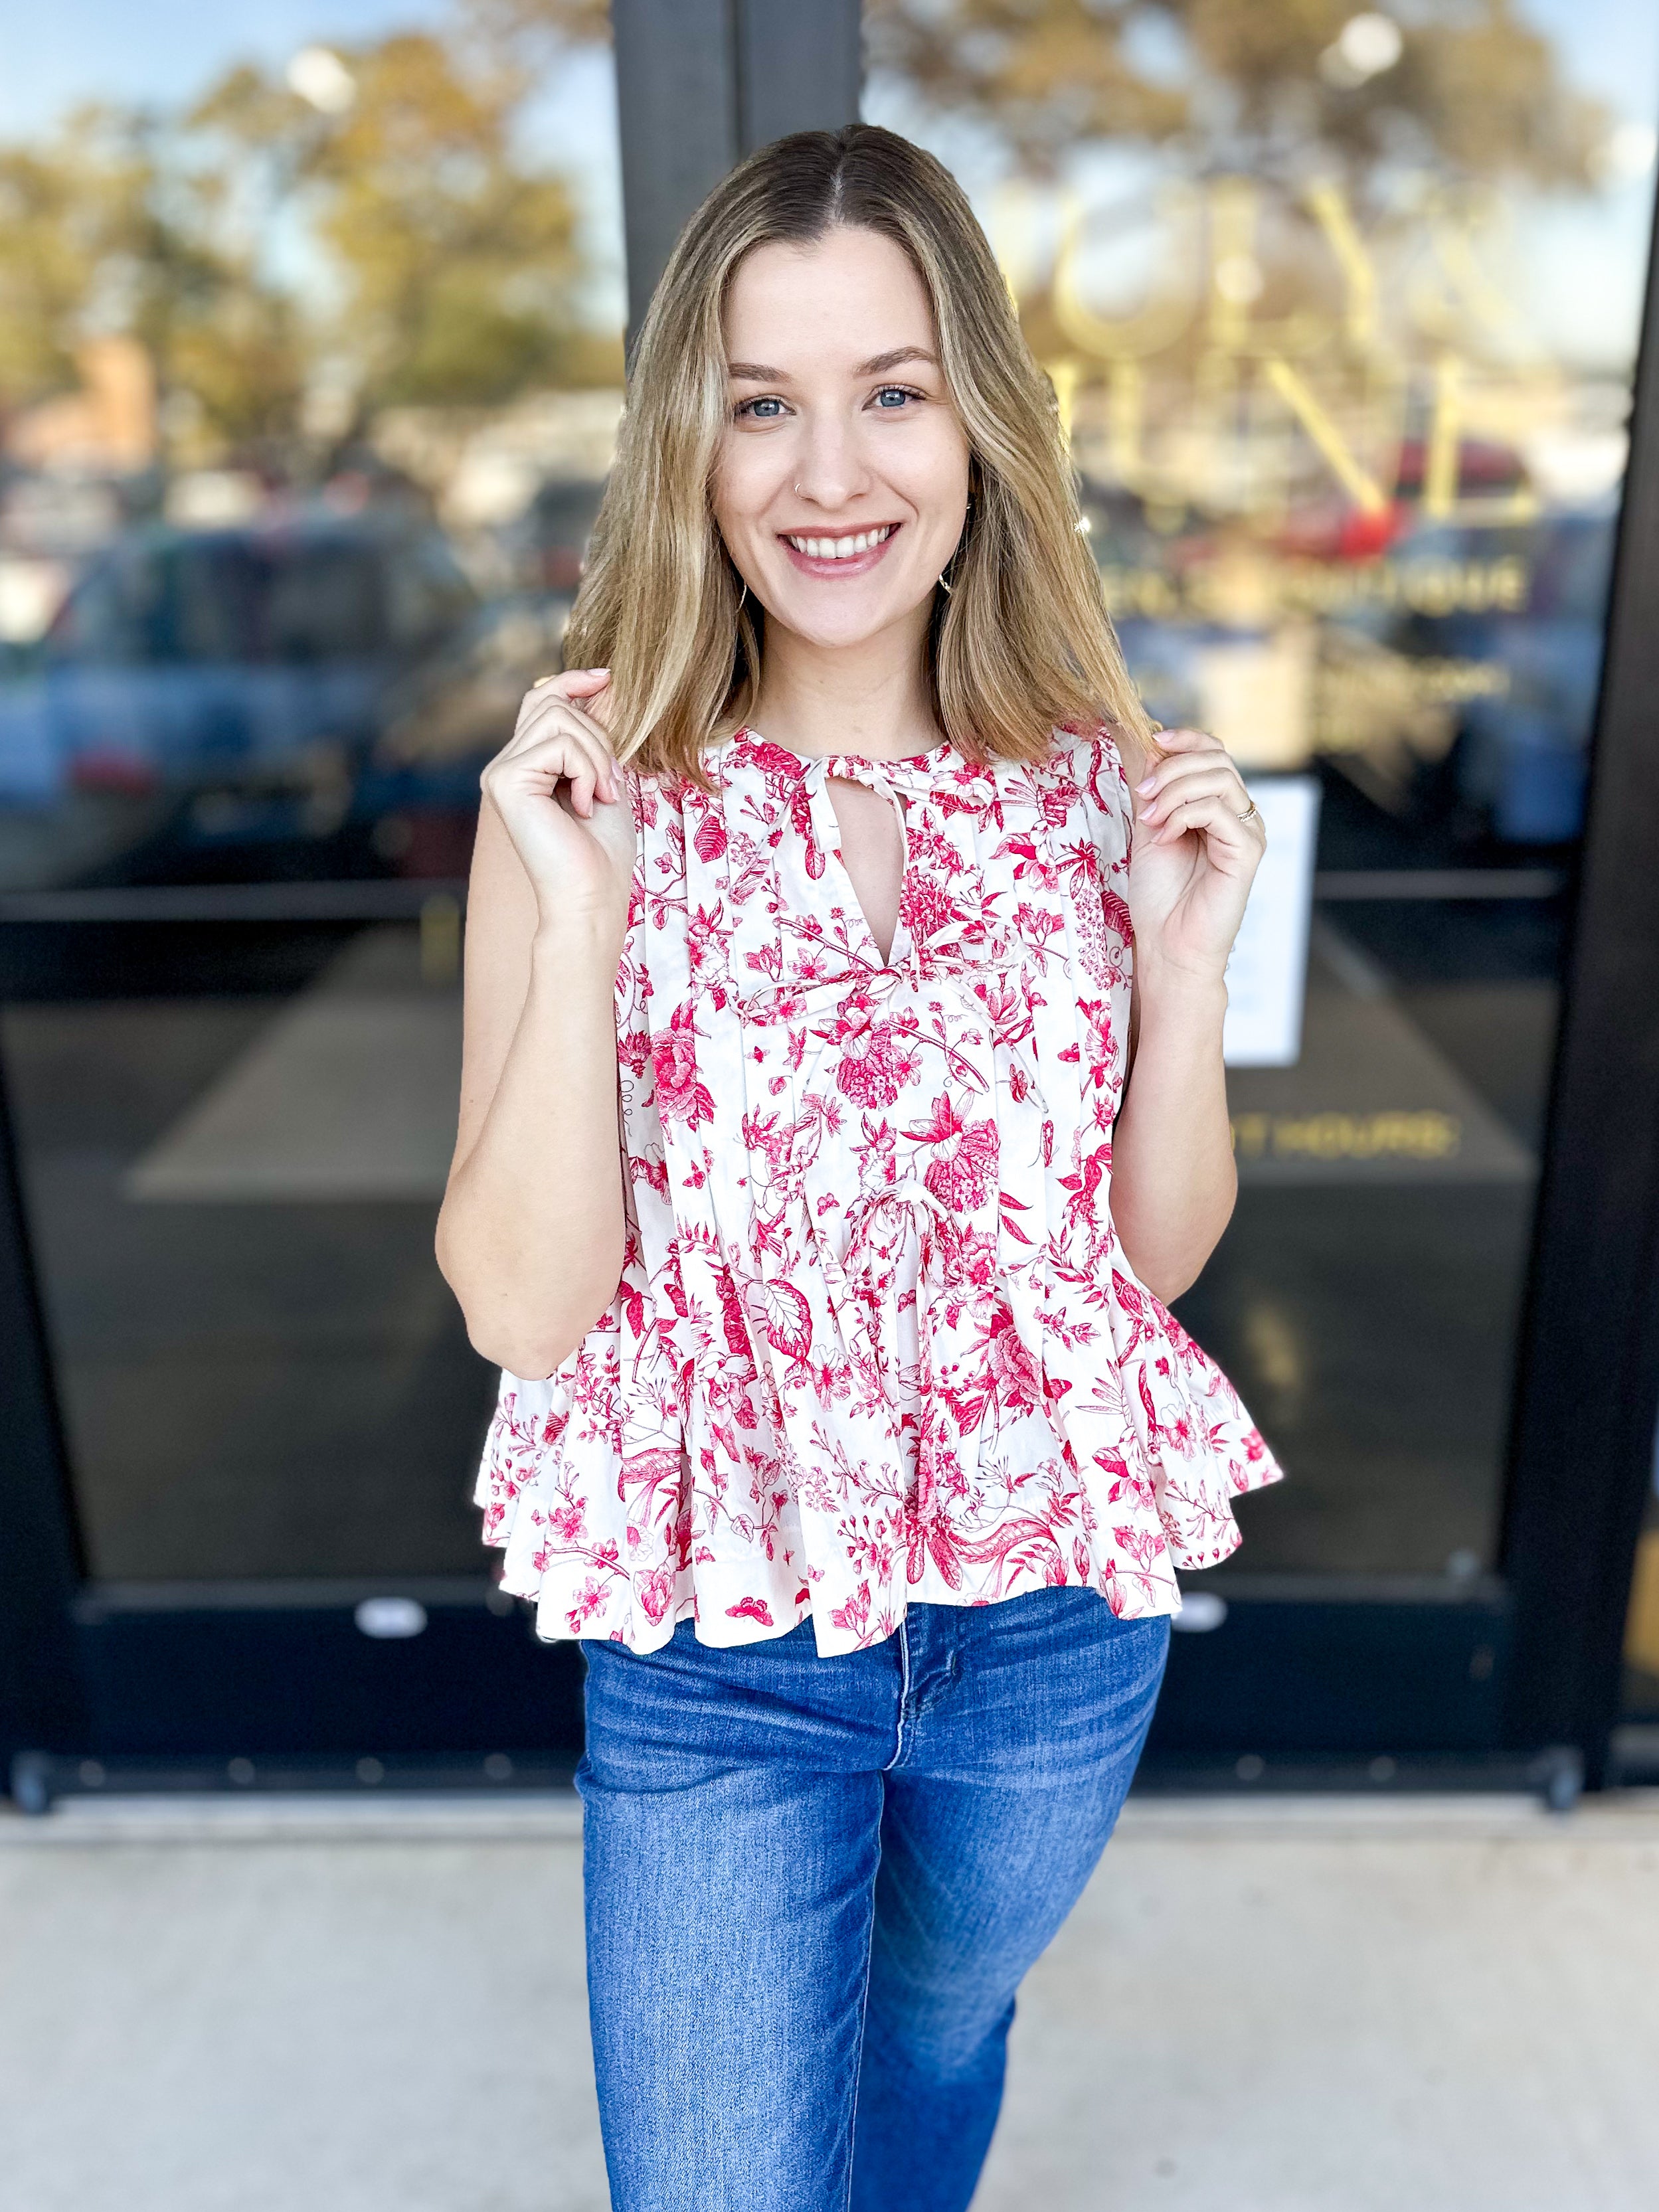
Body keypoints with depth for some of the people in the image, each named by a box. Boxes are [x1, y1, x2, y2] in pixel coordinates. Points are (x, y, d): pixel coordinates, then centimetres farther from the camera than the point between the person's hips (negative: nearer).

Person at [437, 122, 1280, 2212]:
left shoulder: (1097, 779, -7)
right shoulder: (588, 789, -13)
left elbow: (1160, 1247, 0)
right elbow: (521, 1307, -15)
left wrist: (1186, 956, -16)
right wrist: (579, 923, -26)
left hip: (1062, 1609, 3)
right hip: (720, 1645, -2)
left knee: (938, 2026, 29)